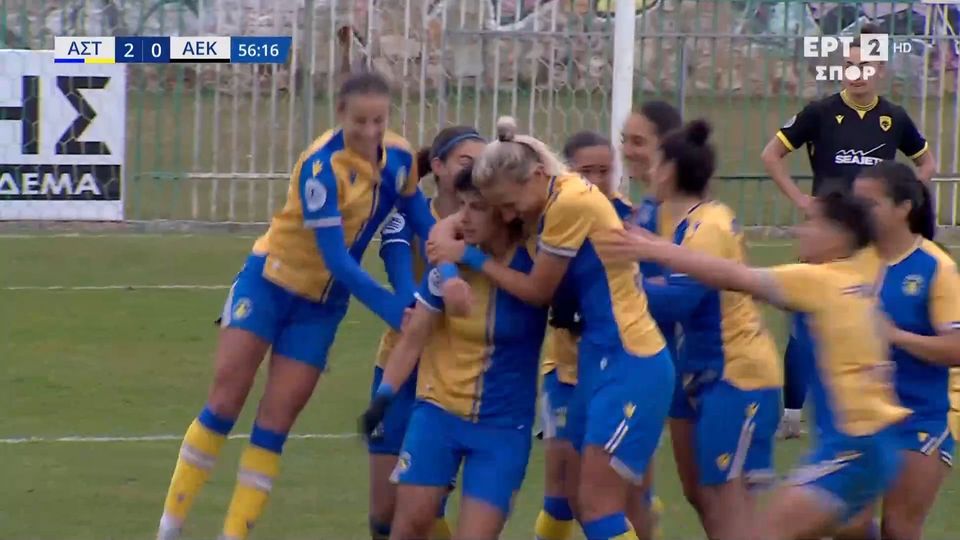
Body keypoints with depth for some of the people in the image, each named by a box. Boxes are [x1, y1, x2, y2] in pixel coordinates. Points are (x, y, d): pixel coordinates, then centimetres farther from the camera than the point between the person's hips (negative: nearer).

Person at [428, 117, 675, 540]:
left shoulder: (572, 203, -19)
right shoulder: (553, 201, 7)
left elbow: (537, 291, -10)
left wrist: (469, 256, -3)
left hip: (630, 365, -10)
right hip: (600, 360, 10)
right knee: (587, 504, 10)